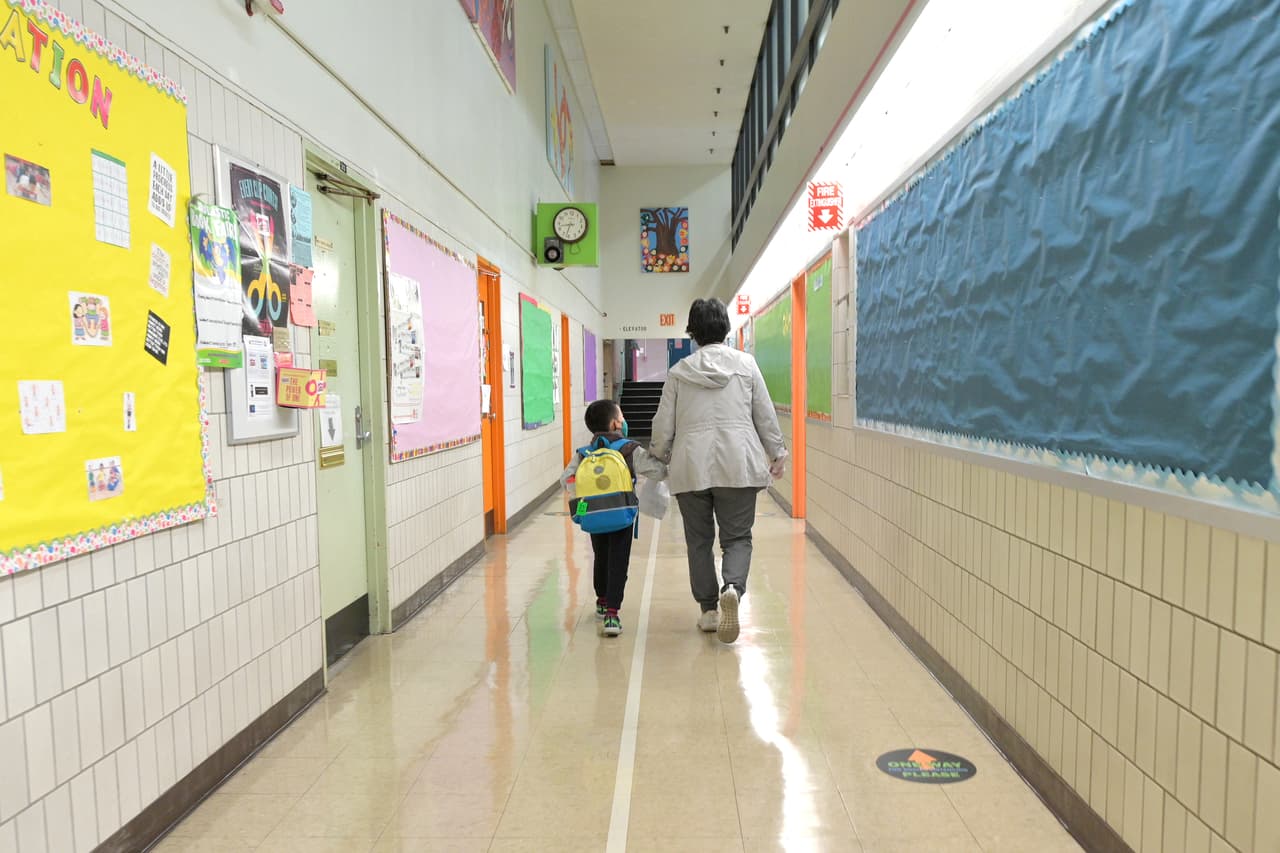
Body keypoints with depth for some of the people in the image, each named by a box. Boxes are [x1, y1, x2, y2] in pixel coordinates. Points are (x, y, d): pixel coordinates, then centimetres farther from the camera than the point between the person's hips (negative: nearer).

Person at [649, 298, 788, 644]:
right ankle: (732, 587, -21)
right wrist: (777, 453, 17)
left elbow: (663, 425, 6)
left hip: (691, 467, 1)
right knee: (737, 537, 6)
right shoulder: (745, 363, 4)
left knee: (699, 540, 13)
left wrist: (658, 458, 23)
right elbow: (765, 415, 6)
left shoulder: (679, 372, 5)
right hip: (738, 464, 0)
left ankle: (708, 608, 16)